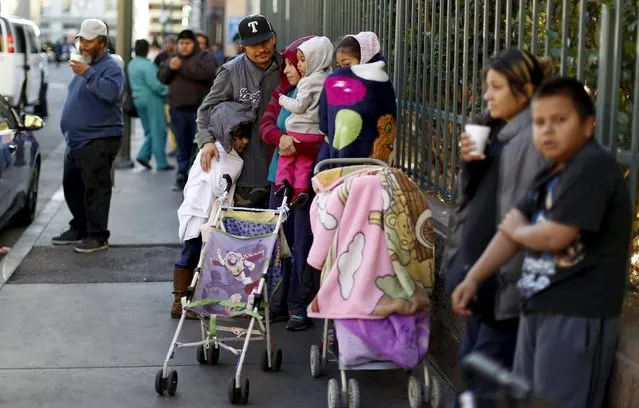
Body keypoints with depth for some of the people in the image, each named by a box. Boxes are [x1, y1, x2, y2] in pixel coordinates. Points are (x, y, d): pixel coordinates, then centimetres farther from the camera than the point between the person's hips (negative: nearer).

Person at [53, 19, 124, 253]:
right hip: (77, 139, 10)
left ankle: (97, 236, -2)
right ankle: (79, 228, 28)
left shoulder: (110, 67, -11)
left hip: (99, 140, -10)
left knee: (96, 189, -7)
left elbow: (111, 92, -31)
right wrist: (70, 120, 23)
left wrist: (87, 74, -31)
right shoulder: (86, 65, 18)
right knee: (72, 186, 16)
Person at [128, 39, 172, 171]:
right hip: (152, 100, -8)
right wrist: (168, 92, -8)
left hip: (138, 100, 8)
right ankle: (161, 163, 0)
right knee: (158, 131, -2)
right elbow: (155, 85, -22)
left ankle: (143, 155, 5)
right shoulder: (147, 65, -17)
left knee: (150, 131, 18)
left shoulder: (131, 65, 11)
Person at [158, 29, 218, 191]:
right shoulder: (172, 59, 19)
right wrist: (170, 67, -9)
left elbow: (206, 72, -19)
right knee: (183, 146, 11)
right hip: (178, 110, 5)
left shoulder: (204, 57, 1)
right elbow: (162, 77, 12)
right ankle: (182, 176, 17)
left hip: (198, 109, -5)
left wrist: (181, 68, -15)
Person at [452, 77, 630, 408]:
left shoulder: (593, 166, -18)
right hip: (540, 307, 10)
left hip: (577, 315, -10)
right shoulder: (552, 172, 13)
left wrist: (515, 230, -2)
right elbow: (513, 227, 9)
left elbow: (554, 236, -23)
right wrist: (473, 278, -1)